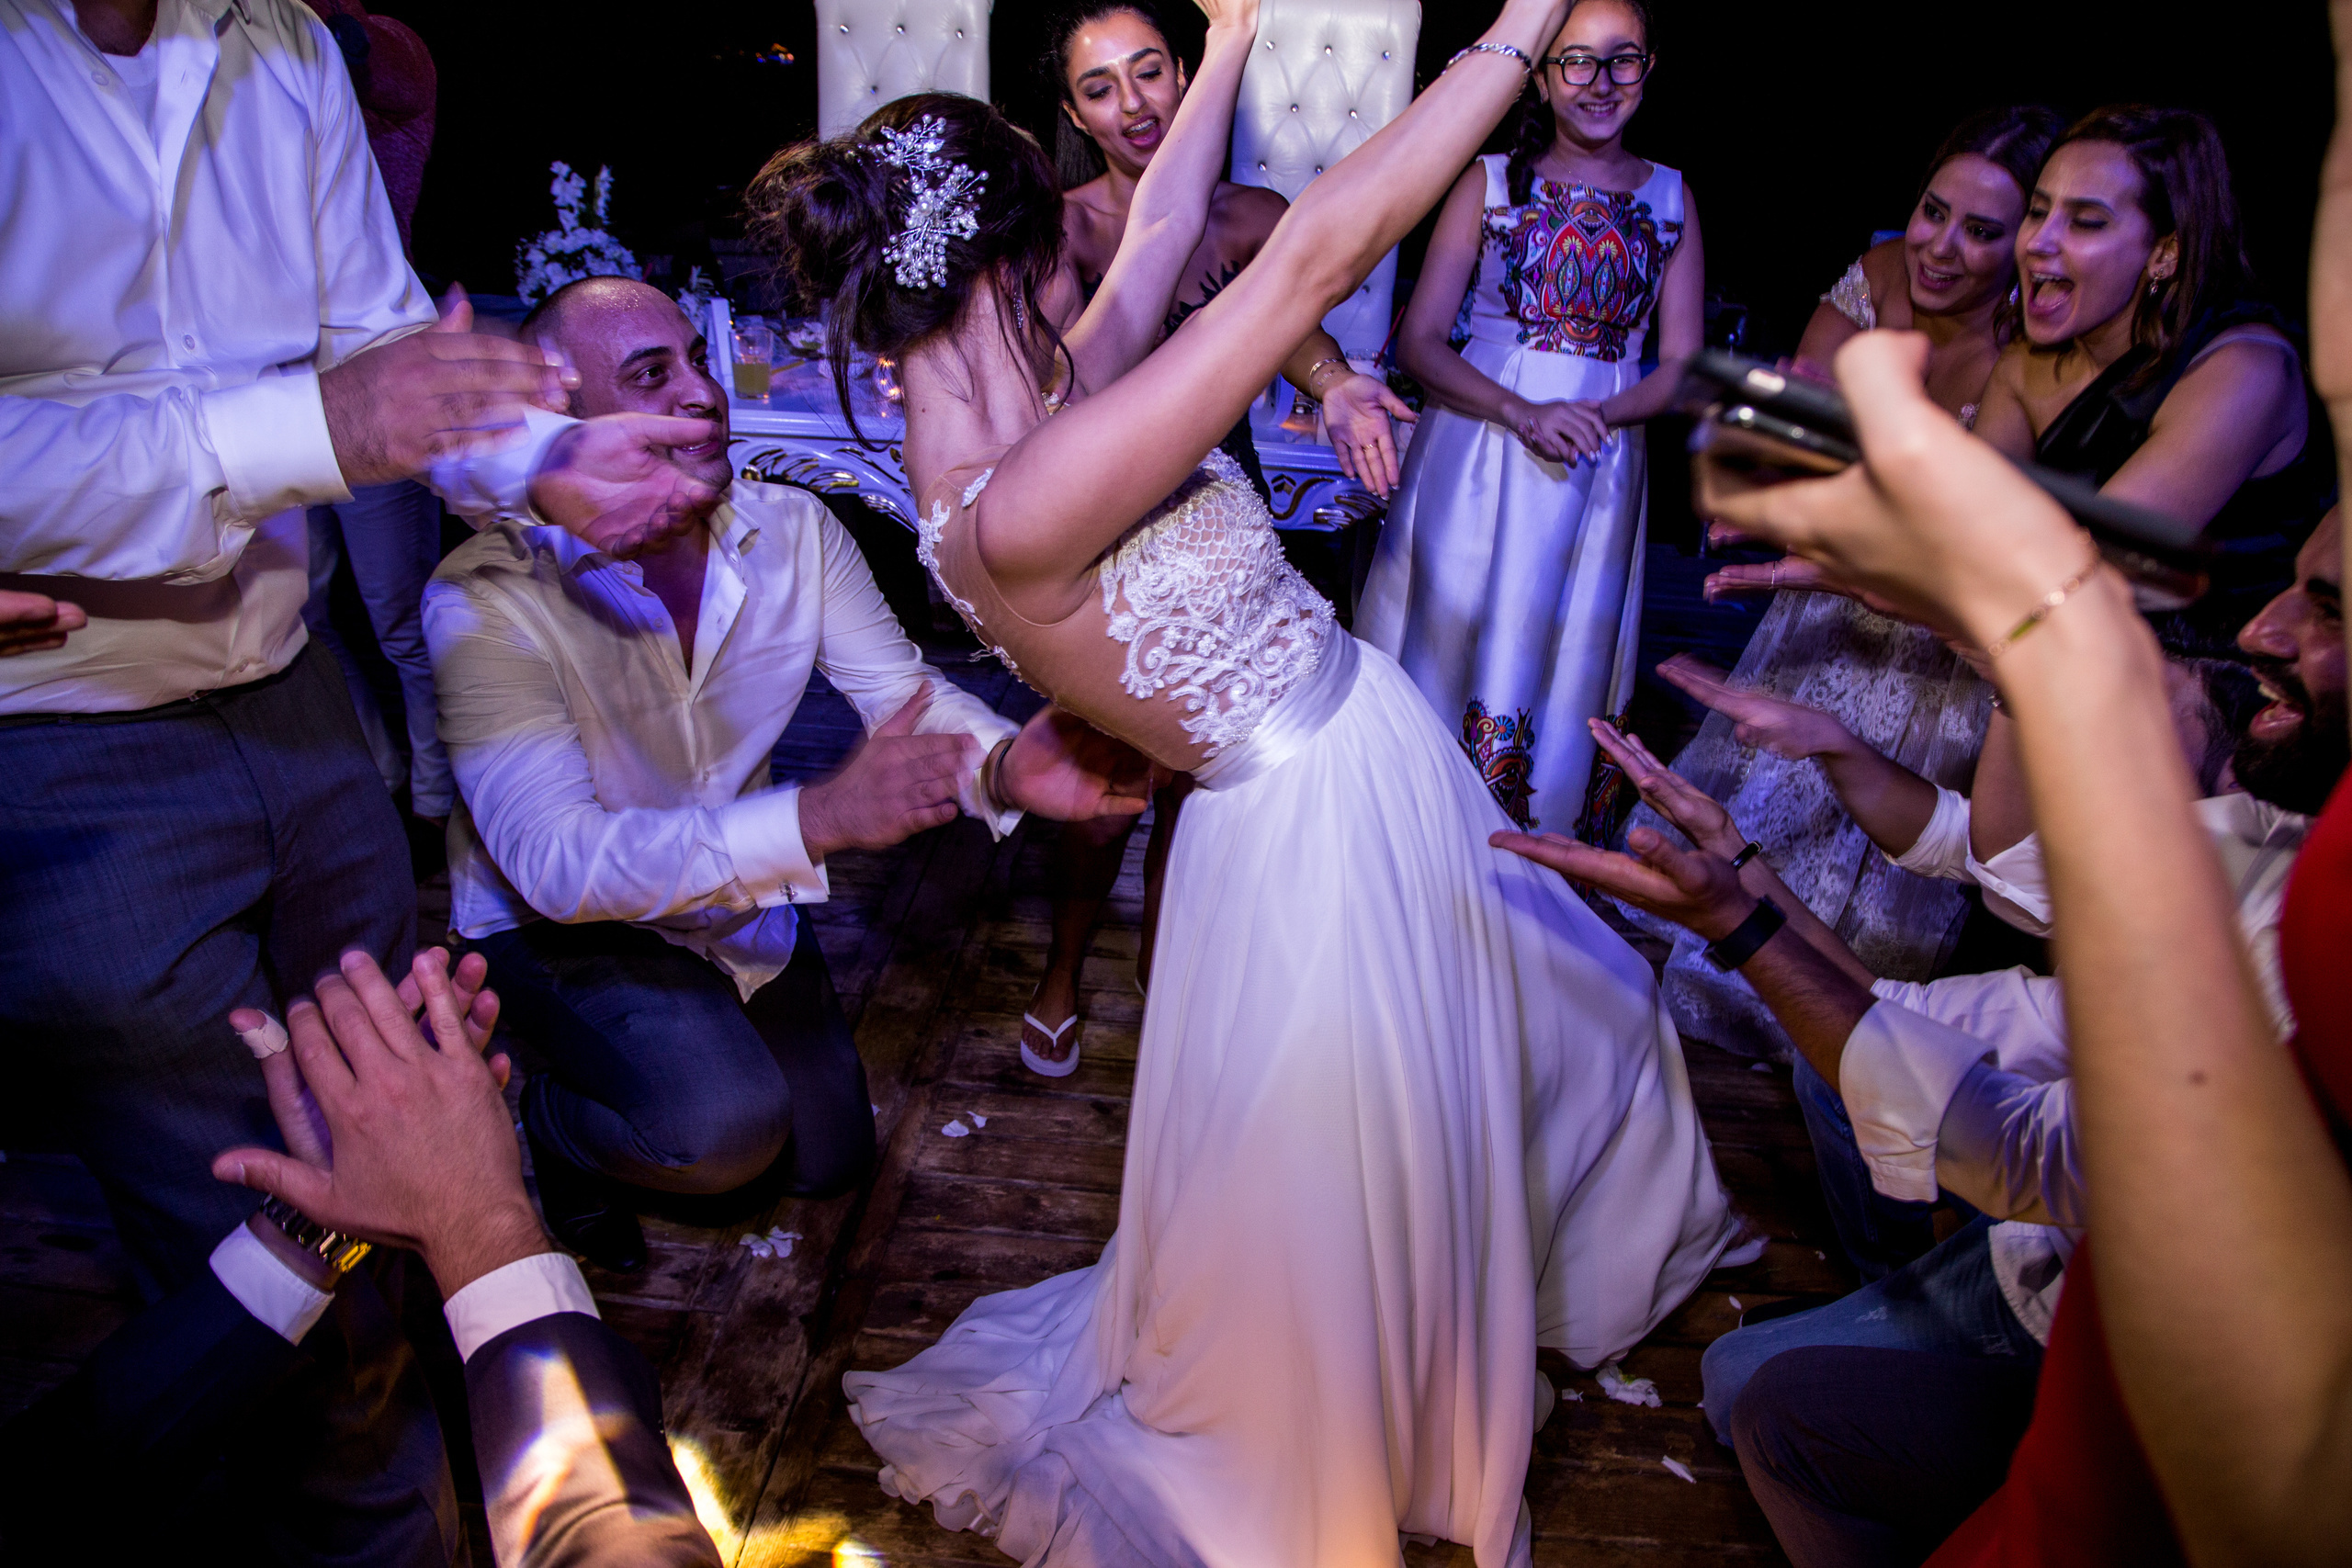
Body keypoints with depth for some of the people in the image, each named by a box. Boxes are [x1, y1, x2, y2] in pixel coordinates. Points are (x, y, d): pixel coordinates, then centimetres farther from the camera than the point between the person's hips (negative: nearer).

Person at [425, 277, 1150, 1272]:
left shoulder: (793, 530, -12)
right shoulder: (485, 600, -29)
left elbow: (902, 689, -18)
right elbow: (556, 860, -37)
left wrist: (1005, 766, -43)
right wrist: (821, 816, -49)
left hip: (735, 892, 5)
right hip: (554, 921, -5)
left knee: (831, 1159, 13)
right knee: (726, 1129, -30)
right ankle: (550, 1117, 4)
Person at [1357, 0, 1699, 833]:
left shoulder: (1671, 197, 8)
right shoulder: (1491, 180, 2)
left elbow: (1681, 367, 6)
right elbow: (1419, 339, -4)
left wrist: (1594, 413, -14)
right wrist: (1523, 412, -18)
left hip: (1601, 475, 2)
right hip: (1475, 462, -1)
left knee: (1557, 665, 7)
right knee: (1449, 646, 2)